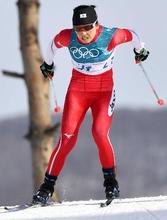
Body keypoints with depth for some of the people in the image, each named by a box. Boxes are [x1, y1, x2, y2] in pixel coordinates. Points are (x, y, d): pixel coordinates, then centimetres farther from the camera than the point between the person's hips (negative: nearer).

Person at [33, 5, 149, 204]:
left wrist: (140, 50, 21)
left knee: (100, 133, -21)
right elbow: (53, 45, 10)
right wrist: (47, 63, 29)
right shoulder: (67, 38, -14)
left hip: (104, 91, -2)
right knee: (67, 138, -10)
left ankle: (110, 180, 0)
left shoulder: (109, 37, -21)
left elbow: (132, 35, 0)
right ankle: (48, 186, -1)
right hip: (78, 89, 2)